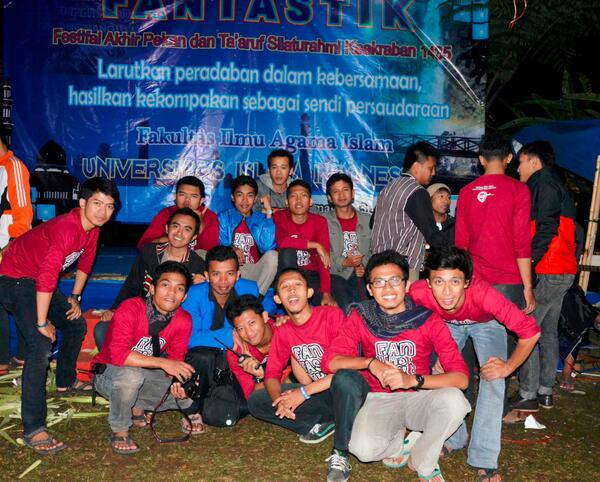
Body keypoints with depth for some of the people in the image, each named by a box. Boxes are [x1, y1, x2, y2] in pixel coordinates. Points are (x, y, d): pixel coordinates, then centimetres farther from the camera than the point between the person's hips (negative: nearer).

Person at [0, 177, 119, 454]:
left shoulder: (92, 227, -3)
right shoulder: (66, 229, -32)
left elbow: (85, 261, 15)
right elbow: (46, 278, -35)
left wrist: (75, 297, 15)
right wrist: (42, 323, -28)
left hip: (40, 281, 10)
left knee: (76, 325, 20)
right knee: (41, 346, -21)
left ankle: (65, 381, 42)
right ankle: (33, 430, -20)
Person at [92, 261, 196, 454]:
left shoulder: (184, 321, -10)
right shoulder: (130, 309, -26)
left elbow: (176, 359, -3)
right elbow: (118, 354, -36)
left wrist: (177, 381, -25)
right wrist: (162, 362, -40)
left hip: (147, 376, 5)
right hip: (109, 373, -5)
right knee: (131, 375, -38)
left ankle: (136, 406, 10)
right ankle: (120, 431, -13)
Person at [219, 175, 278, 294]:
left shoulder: (261, 219, 10)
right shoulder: (223, 217, 9)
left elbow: (268, 247, -9)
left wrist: (268, 214, -8)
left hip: (254, 273, 0)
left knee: (272, 255, -26)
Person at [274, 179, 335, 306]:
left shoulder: (319, 222, -4)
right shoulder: (280, 217, -7)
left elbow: (323, 259, -13)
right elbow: (282, 242, -29)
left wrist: (326, 293, -25)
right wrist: (315, 245, -25)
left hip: (312, 275, 0)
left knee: (328, 307, -26)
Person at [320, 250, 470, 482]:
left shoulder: (428, 320, -10)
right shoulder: (360, 317, -5)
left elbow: (461, 377, -17)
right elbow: (329, 361, -11)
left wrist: (414, 380, -32)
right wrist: (370, 362, -27)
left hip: (418, 397, 1)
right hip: (378, 400, -1)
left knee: (454, 400, -31)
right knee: (364, 450, -33)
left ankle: (422, 462, -5)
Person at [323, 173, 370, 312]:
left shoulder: (367, 220, 17)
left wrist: (364, 266, -6)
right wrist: (344, 263, -13)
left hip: (360, 275, 3)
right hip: (335, 274, -2)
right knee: (346, 307, -28)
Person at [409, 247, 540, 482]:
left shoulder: (483, 294, -44)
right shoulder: (418, 292, -37)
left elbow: (531, 332, -34)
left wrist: (508, 366, -28)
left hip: (486, 323, -2)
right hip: (447, 324, 2)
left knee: (492, 379, -17)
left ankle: (484, 459, -8)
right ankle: (453, 438, 16)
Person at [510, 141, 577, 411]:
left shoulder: (544, 184, -7)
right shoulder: (557, 186, 23)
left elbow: (546, 229, -19)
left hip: (547, 271, -10)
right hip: (563, 270, 10)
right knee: (548, 331, 13)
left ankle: (528, 396, -4)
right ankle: (545, 392, 20)